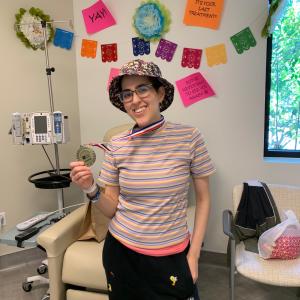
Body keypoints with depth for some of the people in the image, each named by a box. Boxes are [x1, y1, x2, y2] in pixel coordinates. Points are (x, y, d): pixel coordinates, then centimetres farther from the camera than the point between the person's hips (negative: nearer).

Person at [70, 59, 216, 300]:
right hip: (121, 252, 2)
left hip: (172, 256, -2)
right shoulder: (117, 145, -6)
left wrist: (194, 255, -3)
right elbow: (112, 209, 1)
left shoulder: (189, 138, -12)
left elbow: (203, 199, -2)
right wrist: (91, 189, -18)